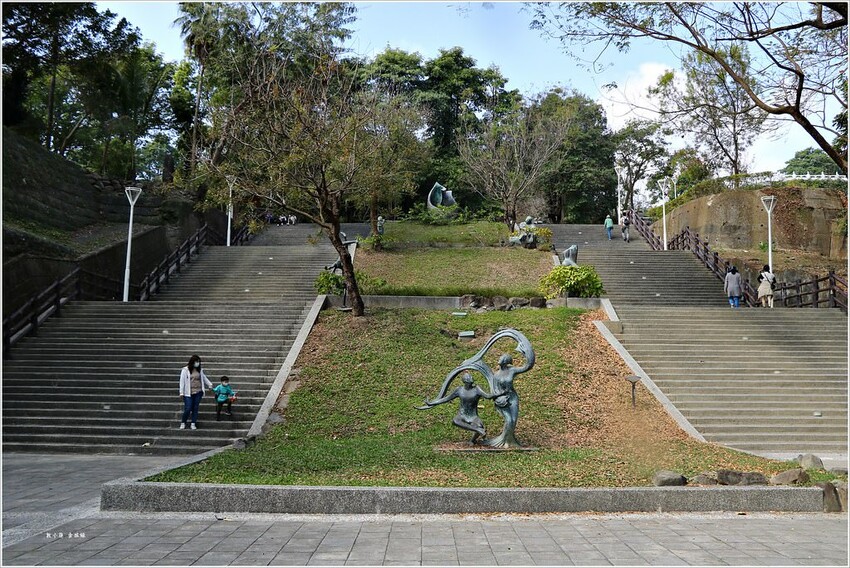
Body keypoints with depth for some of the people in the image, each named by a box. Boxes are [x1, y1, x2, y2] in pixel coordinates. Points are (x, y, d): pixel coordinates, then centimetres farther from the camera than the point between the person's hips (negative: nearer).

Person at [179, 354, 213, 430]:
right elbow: (182, 381, -5)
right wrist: (181, 392, -8)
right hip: (188, 393, -4)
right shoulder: (185, 370, -4)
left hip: (198, 392, 4)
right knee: (188, 409, -5)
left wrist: (210, 384, 23)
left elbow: (204, 378, 24)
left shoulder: (200, 370, 9)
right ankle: (183, 423, 15)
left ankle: (193, 423, 14)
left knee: (195, 408, 4)